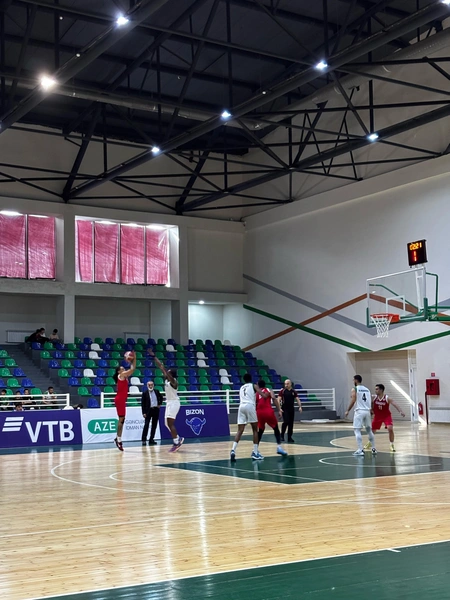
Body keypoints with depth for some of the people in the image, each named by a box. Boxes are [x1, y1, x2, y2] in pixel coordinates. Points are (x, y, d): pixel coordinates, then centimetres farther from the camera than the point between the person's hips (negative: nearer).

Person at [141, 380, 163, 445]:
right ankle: (144, 440, -7)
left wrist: (160, 404, 11)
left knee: (154, 425, 7)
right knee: (146, 425, -9)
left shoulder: (157, 391, 5)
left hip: (156, 410, 4)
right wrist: (144, 412, -11)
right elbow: (142, 403, -6)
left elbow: (161, 397, 25)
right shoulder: (145, 393, -5)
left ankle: (151, 439, 14)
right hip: (148, 410, -4)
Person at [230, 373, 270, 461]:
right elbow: (263, 396, 2)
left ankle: (233, 450, -16)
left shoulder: (241, 388, 28)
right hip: (250, 406, -4)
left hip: (241, 406, 4)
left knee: (240, 431, 3)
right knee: (255, 430, 9)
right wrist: (268, 394, 24)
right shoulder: (254, 386, 14)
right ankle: (255, 453, 6)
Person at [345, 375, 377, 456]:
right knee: (369, 430, 18)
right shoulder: (367, 389, 16)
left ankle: (360, 450, -13)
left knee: (357, 430, -4)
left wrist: (348, 411, -6)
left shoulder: (354, 389, -2)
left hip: (359, 411, -6)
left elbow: (353, 401, -13)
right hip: (367, 411, 6)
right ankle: (374, 449, 20)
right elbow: (371, 401, 13)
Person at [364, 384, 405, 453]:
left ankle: (392, 445, -7)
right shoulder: (373, 398, -13)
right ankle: (369, 443, 38)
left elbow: (395, 405, -31)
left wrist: (401, 411, -45)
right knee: (372, 430, 12)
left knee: (390, 429, -22)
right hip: (377, 416, 3)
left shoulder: (387, 398, -21)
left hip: (387, 416, -3)